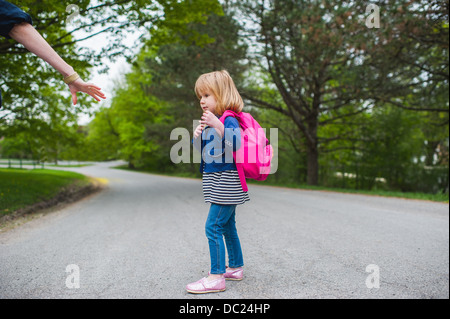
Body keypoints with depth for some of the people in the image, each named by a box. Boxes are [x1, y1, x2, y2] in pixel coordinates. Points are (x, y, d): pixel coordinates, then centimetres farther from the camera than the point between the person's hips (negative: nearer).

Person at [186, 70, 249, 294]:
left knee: (213, 227, -10)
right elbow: (202, 151, 19)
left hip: (226, 181, -10)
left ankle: (216, 277, -5)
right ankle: (235, 267, 30)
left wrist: (218, 126, -39)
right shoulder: (211, 121, 14)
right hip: (218, 183, 10)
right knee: (227, 226, 17)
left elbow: (235, 144, -31)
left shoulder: (229, 120, -14)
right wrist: (197, 137, 0)